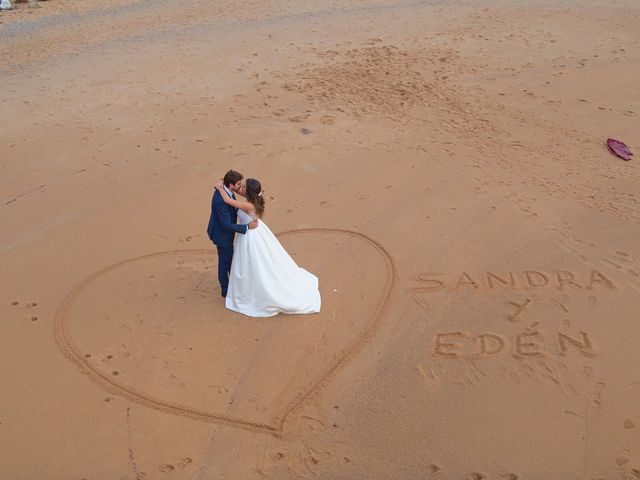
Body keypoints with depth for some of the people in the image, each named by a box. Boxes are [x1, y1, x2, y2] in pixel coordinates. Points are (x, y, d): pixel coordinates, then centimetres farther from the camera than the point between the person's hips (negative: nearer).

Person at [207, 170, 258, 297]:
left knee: (230, 257, 27)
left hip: (223, 229, 9)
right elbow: (226, 225, -33)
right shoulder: (220, 200, -39)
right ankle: (226, 289, 33)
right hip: (222, 234, -9)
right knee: (225, 261, 12)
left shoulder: (224, 188, -11)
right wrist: (247, 227, -31)